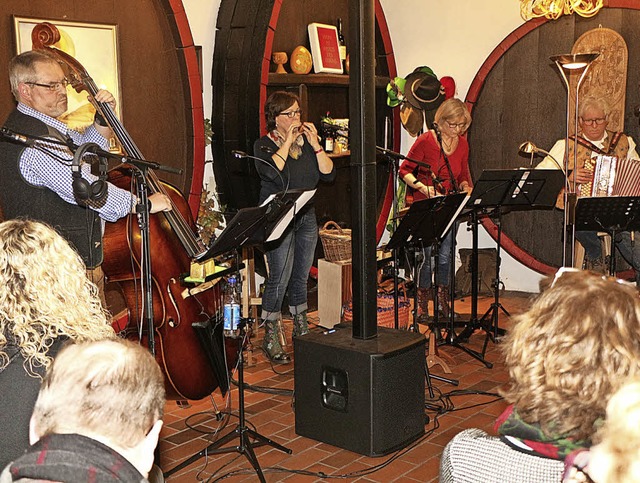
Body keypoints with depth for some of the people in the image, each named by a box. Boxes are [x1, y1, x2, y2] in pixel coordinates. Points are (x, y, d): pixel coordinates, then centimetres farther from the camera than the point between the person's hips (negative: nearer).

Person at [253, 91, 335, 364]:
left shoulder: (307, 142, 12)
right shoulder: (264, 145, -3)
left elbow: (328, 174, 3)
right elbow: (272, 172, -24)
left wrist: (315, 145, -6)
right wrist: (288, 141, -16)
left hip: (306, 217, 6)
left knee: (301, 278, 13)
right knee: (280, 279, -10)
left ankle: (301, 330, 26)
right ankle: (270, 338, 1)